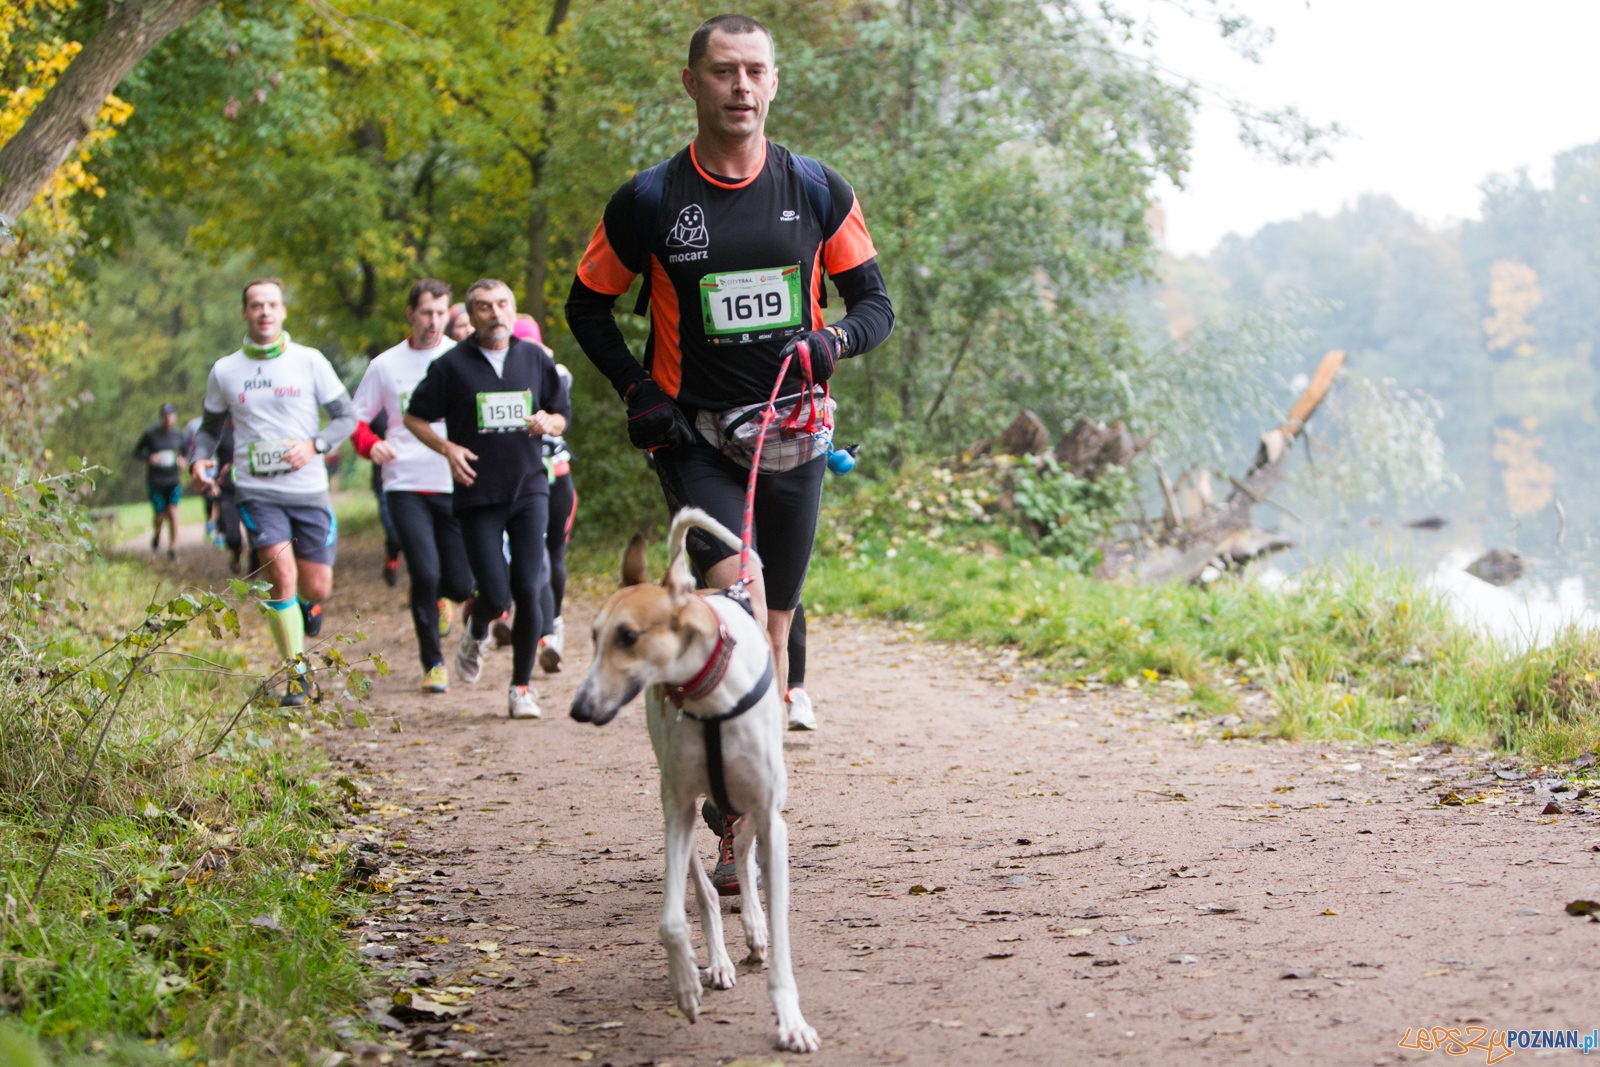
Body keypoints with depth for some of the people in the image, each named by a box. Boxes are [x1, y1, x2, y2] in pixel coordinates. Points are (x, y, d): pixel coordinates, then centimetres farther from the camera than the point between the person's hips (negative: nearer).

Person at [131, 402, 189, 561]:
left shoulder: (178, 434, 3)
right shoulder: (150, 434, -4)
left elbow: (184, 452, 18)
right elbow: (136, 453, 4)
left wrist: (183, 461, -4)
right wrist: (149, 458, -16)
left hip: (173, 481, 1)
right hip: (155, 481, -1)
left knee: (173, 511, -16)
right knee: (160, 516, 1)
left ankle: (173, 548, -9)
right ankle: (156, 535, 36)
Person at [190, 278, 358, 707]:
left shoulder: (310, 362, 0)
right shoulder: (224, 371, 4)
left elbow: (347, 416, 4)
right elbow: (210, 426, 17)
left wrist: (314, 445, -13)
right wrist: (201, 459, -4)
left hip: (309, 490, 1)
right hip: (256, 491, -1)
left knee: (317, 588, 4)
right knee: (282, 574, -18)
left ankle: (305, 604, 43)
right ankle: (296, 673, -6)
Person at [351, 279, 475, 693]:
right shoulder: (386, 365, 6)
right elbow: (355, 418, 12)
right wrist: (371, 445, -9)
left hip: (456, 486, 1)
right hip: (406, 486, -1)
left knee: (459, 585, 0)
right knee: (425, 573, -14)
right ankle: (432, 662, 5)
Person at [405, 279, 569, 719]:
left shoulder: (536, 359, 7)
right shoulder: (452, 365, -2)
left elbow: (562, 416, 17)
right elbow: (414, 418, 6)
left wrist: (547, 423, -7)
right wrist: (447, 447, -11)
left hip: (529, 489, 2)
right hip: (477, 495, -2)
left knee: (527, 590, -6)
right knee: (495, 595, -6)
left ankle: (521, 687, 9)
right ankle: (476, 634, 31)